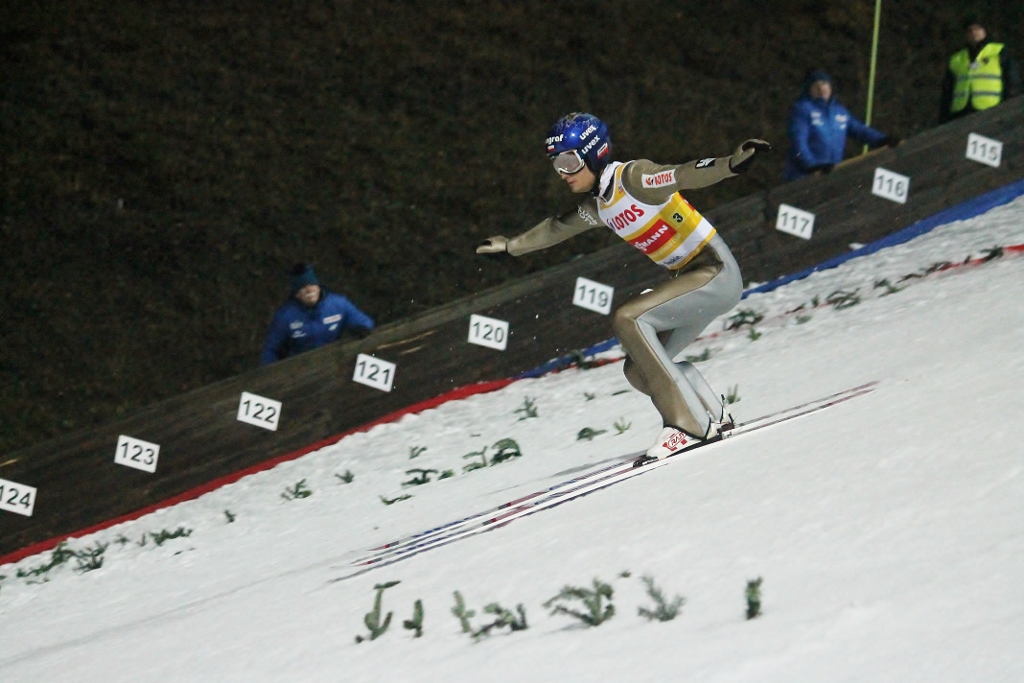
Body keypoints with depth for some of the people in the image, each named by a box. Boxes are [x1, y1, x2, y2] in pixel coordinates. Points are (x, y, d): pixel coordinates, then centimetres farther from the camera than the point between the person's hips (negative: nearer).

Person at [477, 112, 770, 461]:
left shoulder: (633, 178, -17)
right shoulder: (596, 206, 8)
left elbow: (685, 174, -33)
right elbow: (556, 228, 28)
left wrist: (731, 163, -51)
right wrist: (511, 246, 41)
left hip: (717, 272, -9)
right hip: (690, 277, 9)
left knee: (628, 320, -22)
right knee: (639, 369, 5)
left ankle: (685, 424, -21)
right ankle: (714, 420, 17)